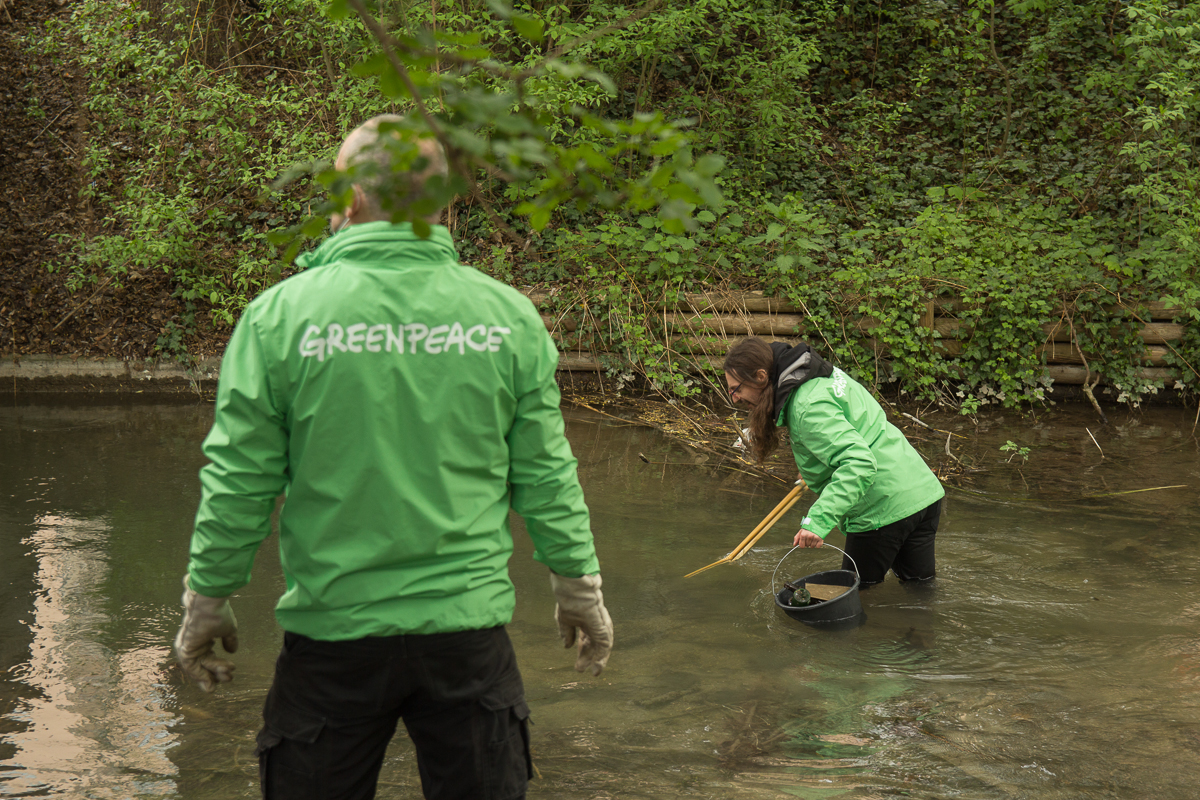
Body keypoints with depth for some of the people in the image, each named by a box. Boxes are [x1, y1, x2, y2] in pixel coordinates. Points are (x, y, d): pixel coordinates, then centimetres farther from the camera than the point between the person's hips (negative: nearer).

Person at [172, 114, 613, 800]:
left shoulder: (281, 315, -8)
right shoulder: (508, 315, -2)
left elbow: (238, 482, -4)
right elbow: (546, 476, 3)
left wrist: (207, 600, 9)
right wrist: (580, 588, 16)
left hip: (332, 630, -1)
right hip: (469, 625, 2)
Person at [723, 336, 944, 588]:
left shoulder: (808, 409, -22)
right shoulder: (819, 376, 8)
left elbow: (859, 463, -33)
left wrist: (818, 520, -40)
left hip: (885, 508, -9)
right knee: (920, 581, 21)